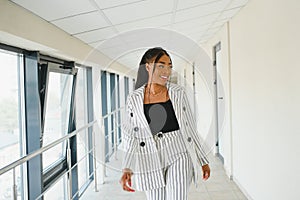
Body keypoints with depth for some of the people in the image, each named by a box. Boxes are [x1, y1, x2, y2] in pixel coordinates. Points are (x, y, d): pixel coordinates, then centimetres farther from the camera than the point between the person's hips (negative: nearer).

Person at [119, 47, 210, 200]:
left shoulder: (178, 93, 0)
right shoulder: (134, 99, -1)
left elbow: (190, 128, 6)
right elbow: (130, 137, 3)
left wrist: (203, 161, 9)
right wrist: (127, 170, -7)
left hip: (177, 156, -1)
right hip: (150, 162, 1)